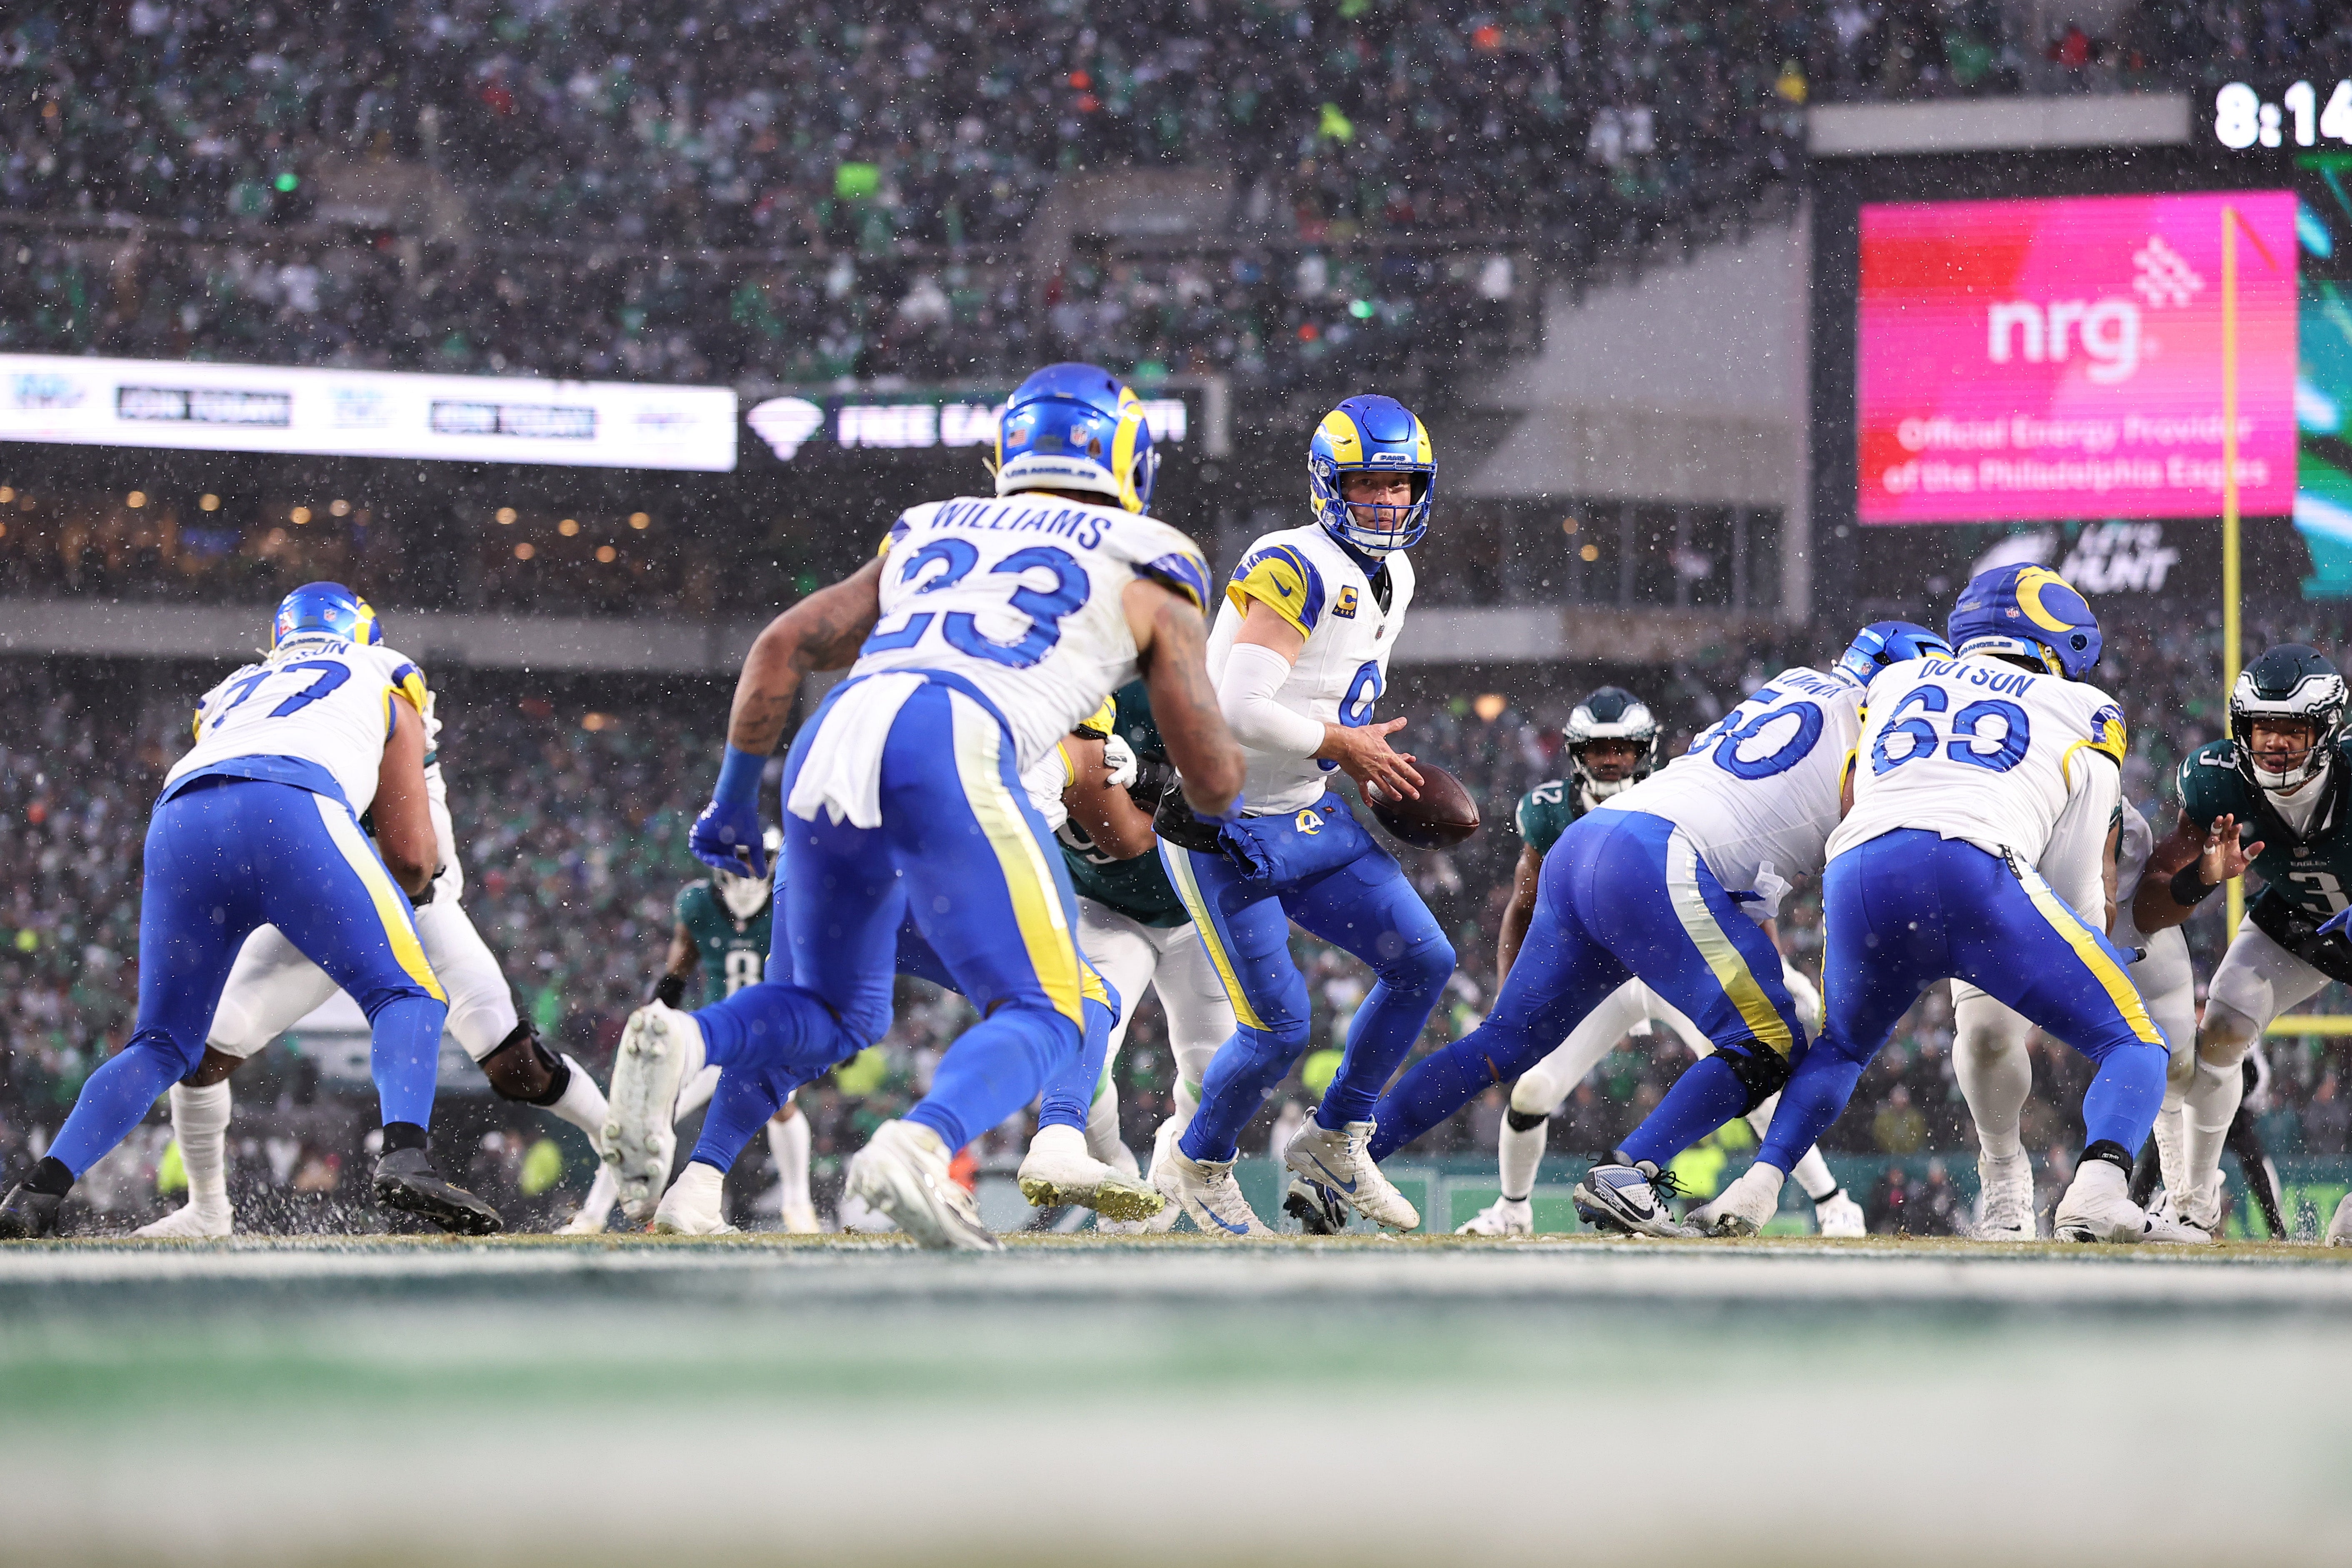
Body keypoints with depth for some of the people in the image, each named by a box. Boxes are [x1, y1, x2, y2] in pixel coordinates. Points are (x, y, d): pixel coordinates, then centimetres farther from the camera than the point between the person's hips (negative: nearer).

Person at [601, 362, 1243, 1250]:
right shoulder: (1147, 574, 21)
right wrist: (1209, 813, 43)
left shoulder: (930, 535, 32)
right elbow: (1214, 778, 20)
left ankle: (682, 1042, -10)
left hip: (830, 744, 5)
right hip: (949, 751, -5)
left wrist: (735, 799, 33)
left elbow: (780, 651, 25)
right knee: (1039, 1017, 2)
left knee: (832, 1012, 22)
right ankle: (918, 1146, -30)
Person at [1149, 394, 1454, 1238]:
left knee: (1424, 963, 3)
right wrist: (1345, 746, -19)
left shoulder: (1391, 578, 7)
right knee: (1280, 1027, -6)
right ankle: (1197, 1163, 22)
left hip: (1306, 814, 9)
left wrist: (1372, 758, 5)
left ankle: (1333, 1143, 19)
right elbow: (1244, 709, -32)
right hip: (1224, 827, -9)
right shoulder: (1297, 568, -24)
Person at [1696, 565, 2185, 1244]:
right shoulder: (2083, 711, 25)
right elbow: (2077, 882, 23)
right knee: (2134, 1046, 8)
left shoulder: (1896, 682, 33)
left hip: (1856, 876, 4)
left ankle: (1755, 1188, 12)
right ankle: (2097, 1196, -20)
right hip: (1977, 869, -4)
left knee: (1840, 1049, 33)